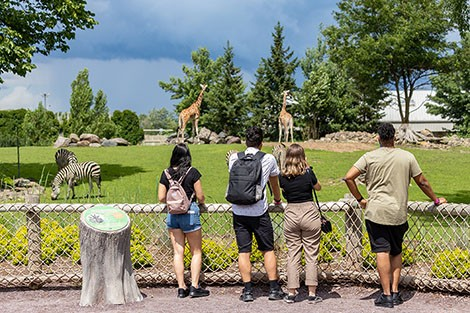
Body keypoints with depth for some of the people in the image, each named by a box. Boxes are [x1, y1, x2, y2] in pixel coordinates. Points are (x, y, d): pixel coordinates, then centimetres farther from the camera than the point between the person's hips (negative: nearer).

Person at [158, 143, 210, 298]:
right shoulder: (192, 172, -8)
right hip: (190, 213, -3)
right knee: (196, 252, 8)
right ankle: (194, 287, 5)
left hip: (172, 215, 3)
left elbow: (161, 197, 3)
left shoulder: (166, 174, 1)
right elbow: (200, 196, -5)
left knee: (178, 252, 8)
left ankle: (181, 287, 11)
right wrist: (201, 202, 17)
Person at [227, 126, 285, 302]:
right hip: (260, 212, -1)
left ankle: (247, 291, 7)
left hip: (239, 212, 2)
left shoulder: (234, 158, 7)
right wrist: (277, 200, 41)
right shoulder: (268, 159, 3)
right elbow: (275, 183, 21)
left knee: (243, 251, 6)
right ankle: (274, 289, 12)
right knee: (268, 250, 9)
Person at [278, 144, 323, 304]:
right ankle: (312, 294, 6)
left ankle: (291, 293, 10)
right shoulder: (308, 172, -7)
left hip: (290, 214, 2)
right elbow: (318, 187, 11)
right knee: (311, 255, 4)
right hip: (309, 212, -2)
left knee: (292, 254, 8)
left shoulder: (283, 176, -2)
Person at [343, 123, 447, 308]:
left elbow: (348, 177, -8)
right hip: (398, 213, 2)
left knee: (382, 252, -1)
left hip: (376, 211, -2)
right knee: (396, 252, 16)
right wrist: (436, 200, 25)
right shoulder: (407, 157, 3)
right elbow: (422, 182, 11)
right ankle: (395, 293, 15)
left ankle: (386, 295, 0)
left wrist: (360, 199, 4)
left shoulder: (370, 157, -2)